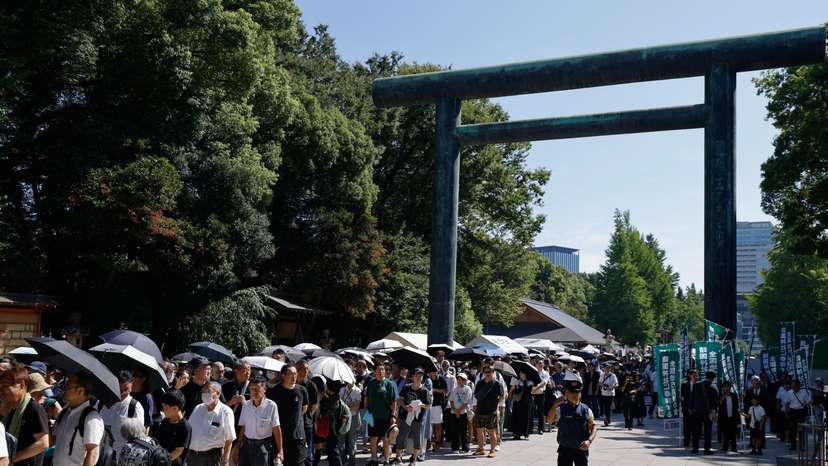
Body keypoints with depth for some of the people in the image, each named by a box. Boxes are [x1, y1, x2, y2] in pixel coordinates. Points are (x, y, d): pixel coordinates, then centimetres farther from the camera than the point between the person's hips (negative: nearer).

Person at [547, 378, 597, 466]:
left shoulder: (586, 410, -1)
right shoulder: (561, 409, -6)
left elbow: (593, 428, 1)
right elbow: (550, 420, -22)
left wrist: (589, 441, -17)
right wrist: (555, 404, -36)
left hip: (581, 449, 1)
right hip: (565, 449, -1)